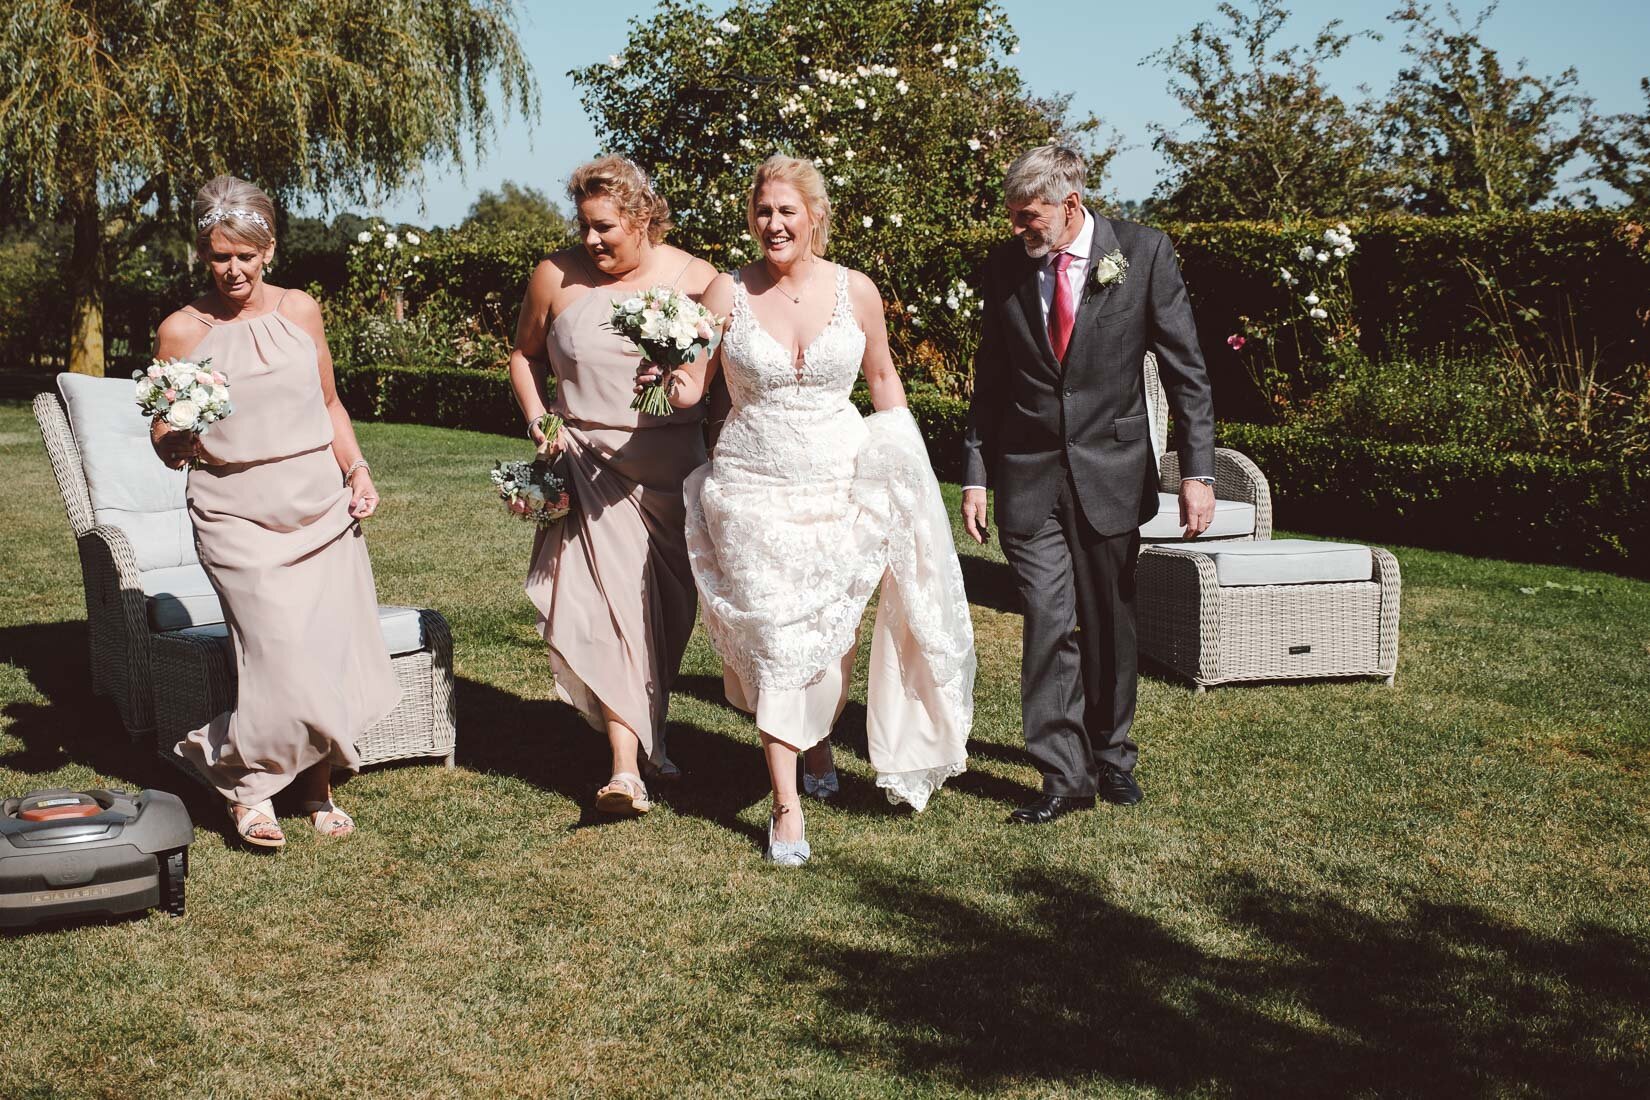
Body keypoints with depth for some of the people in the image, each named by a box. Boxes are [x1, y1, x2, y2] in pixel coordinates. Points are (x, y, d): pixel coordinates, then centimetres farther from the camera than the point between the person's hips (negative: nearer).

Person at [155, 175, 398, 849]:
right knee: (285, 656, -14)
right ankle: (245, 783, 10)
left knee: (336, 652, 1)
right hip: (238, 514, -4)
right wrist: (181, 434, -20)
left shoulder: (299, 310, 9)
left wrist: (357, 469, 5)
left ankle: (317, 782, 22)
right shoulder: (182, 331, 0)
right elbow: (166, 448, 3)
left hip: (322, 505, 4)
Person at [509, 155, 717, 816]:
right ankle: (626, 768, -16)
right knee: (611, 601, -13)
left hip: (674, 470, 2)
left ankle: (652, 736, 31)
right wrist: (535, 415, 0)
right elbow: (524, 354, 14)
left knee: (667, 609, 9)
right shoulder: (557, 277, 2)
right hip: (590, 468, -1)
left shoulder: (696, 279, 1)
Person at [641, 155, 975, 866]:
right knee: (773, 641, -4)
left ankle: (820, 744, 38)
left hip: (842, 487, 1)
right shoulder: (727, 293, -2)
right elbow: (691, 388, 1)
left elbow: (882, 377, 14)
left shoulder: (855, 291, 0)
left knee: (832, 634, 7)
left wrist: (908, 465, 10)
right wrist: (669, 377, -22)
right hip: (753, 489, -1)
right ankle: (787, 805, 3)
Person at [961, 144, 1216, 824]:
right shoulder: (1006, 266, 1)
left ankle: (1112, 757, 30)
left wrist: (1198, 470, -11)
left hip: (1111, 468, -1)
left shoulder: (1143, 252, -6)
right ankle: (1065, 778, 3)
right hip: (1028, 475, 1)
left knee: (1111, 625, 11)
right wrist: (975, 475, 4)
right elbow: (990, 380, 9)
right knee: (1049, 626, -6)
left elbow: (1185, 368, -4)